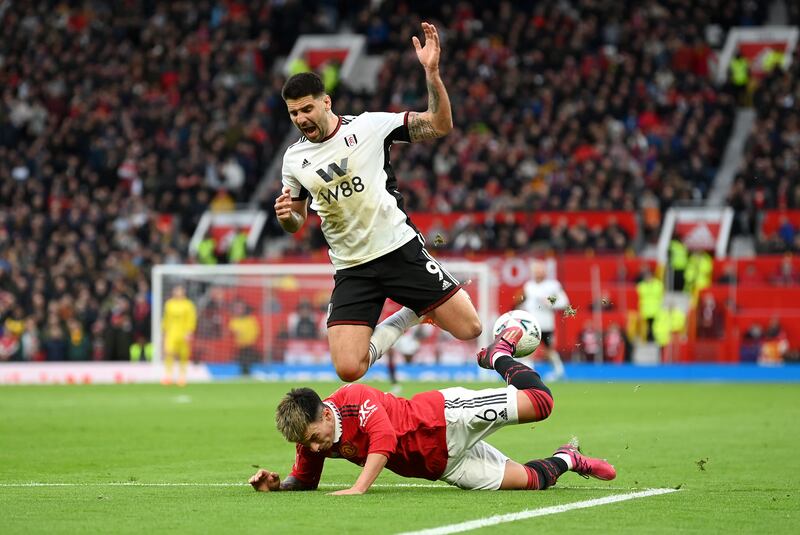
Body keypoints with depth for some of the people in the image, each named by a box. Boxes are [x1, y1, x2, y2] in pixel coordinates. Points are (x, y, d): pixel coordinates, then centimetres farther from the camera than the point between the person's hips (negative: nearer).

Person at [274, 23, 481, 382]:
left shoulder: (369, 126, -5)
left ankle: (423, 309, 27)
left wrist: (431, 72, -22)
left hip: (400, 248, -2)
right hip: (351, 269, 2)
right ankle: (404, 319, 17)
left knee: (469, 329, -7)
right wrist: (285, 215, -6)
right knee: (348, 370, -13)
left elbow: (440, 126, -9)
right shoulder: (294, 159, 5)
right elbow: (297, 223, 19)